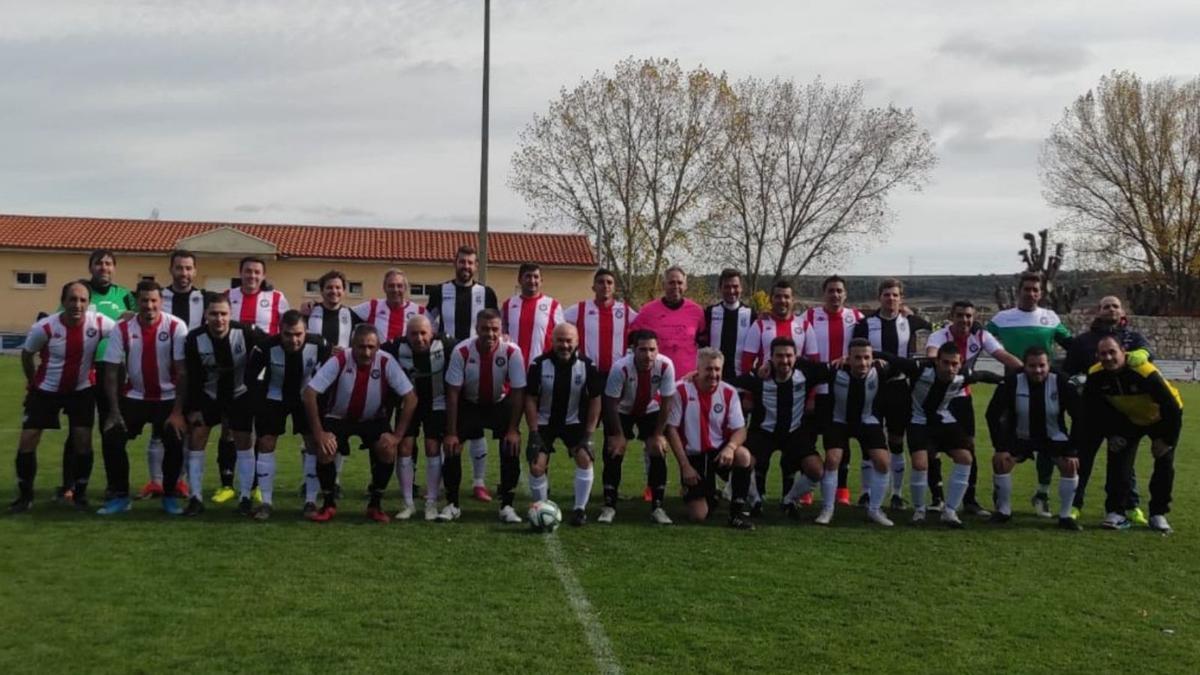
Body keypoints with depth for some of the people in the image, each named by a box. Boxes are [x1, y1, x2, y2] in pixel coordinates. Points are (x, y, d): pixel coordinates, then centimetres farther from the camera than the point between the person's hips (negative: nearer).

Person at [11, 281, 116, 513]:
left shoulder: (99, 323, -21)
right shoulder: (44, 327, -22)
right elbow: (27, 355, -3)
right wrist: (33, 382, 8)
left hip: (81, 390, 1)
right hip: (46, 390, -1)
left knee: (83, 442, -3)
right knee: (27, 441, -3)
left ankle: (80, 493, 14)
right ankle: (25, 495, 14)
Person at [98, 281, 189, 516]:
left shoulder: (176, 327, -15)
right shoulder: (122, 328, -9)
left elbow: (183, 371, -14)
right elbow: (112, 371, -6)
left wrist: (177, 412, -18)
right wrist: (114, 411, -12)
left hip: (168, 398, -2)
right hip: (134, 397, 2)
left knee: (175, 442, -15)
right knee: (112, 437, -11)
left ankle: (170, 496, 7)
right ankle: (119, 495, 6)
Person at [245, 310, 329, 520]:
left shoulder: (319, 345, -28)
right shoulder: (266, 347, -30)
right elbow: (251, 376, -13)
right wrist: (260, 403, -14)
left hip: (306, 396, 1)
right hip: (274, 397, -1)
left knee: (315, 442, -7)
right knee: (266, 443, -5)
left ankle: (311, 501, 3)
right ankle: (266, 501, 5)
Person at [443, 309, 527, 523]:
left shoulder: (512, 352, -25)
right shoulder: (462, 351, -25)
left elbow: (518, 393, -17)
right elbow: (452, 393, -18)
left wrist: (513, 430, -20)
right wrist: (451, 432, -19)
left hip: (501, 404, 0)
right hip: (469, 404, 0)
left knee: (511, 448, -16)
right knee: (451, 447, -12)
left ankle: (507, 506, -2)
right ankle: (452, 504, 5)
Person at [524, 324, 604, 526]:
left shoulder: (587, 366, -14)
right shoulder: (539, 365, -16)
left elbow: (595, 400, -6)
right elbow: (530, 399, -9)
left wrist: (588, 434, -11)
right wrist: (534, 434, -13)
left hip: (574, 422, 1)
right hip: (544, 422, 0)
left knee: (585, 458, -19)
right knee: (536, 466, -12)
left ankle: (580, 509, -4)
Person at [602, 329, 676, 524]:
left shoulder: (665, 366, -30)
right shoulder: (621, 368, -34)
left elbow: (666, 403, -19)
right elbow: (611, 403, -22)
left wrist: (658, 435, -16)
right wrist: (618, 435, -18)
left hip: (650, 410, 1)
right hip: (622, 411, -1)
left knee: (658, 453, -10)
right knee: (614, 453, -10)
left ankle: (657, 507, 2)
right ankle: (609, 506, 4)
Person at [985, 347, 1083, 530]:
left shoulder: (1062, 383, -22)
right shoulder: (1011, 382, -22)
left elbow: (1078, 417, -13)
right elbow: (993, 414, -16)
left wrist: (1073, 450, -17)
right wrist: (1000, 447, -20)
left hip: (1054, 437, 0)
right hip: (1020, 437, 0)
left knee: (1070, 465, -19)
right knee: (1000, 461, -18)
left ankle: (1065, 516, -2)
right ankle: (1004, 510, 2)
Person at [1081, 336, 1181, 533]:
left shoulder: (1145, 373, -38)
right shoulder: (1095, 376, -25)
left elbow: (1172, 407, -30)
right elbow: (1092, 410, -7)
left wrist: (1167, 440, -23)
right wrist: (1110, 434, -10)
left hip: (1160, 419, -3)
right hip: (1127, 419, 3)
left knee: (1164, 463, -6)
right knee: (1119, 461, -9)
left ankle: (1158, 514, 8)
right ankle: (1116, 513, -2)